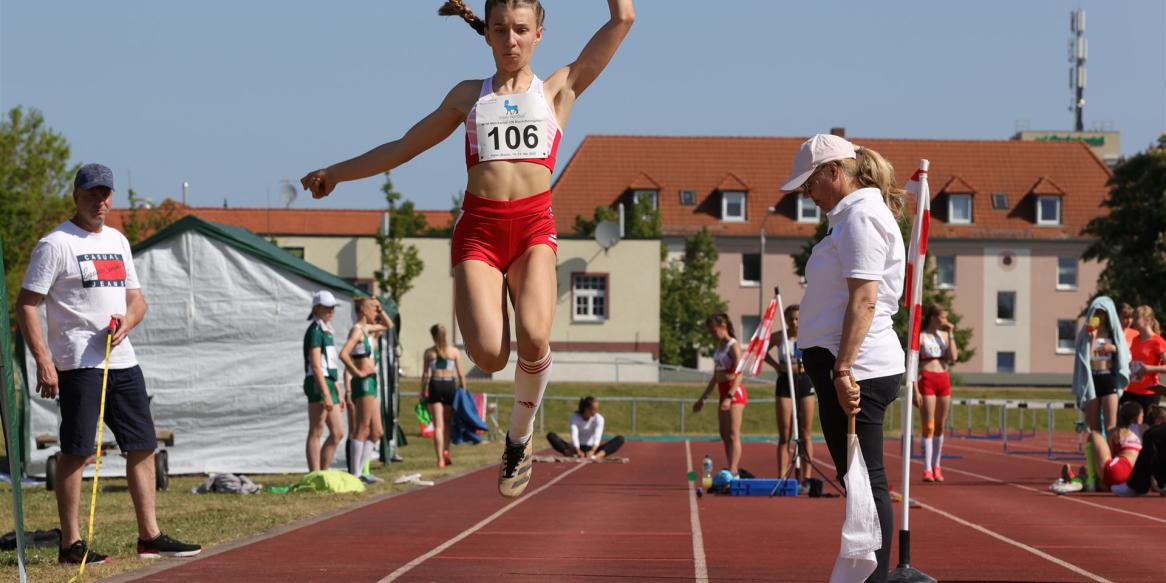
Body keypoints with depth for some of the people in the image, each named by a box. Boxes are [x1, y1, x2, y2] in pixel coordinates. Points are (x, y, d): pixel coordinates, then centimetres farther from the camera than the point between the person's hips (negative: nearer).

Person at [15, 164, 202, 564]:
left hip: (122, 360, 8)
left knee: (143, 446, 8)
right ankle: (70, 544, -4)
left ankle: (149, 537, 15)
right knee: (76, 451, -7)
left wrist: (128, 321, -2)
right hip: (79, 363, -8)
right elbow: (26, 305, -10)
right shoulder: (56, 244, -6)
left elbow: (137, 298, 22)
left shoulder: (118, 241, 17)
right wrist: (43, 361, -19)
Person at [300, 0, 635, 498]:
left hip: (534, 225, -1)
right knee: (488, 355, -21)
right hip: (478, 228, 1)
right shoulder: (469, 96, 19)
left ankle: (520, 437, 0)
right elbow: (404, 148, 27)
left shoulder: (558, 90, 13)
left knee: (534, 337, -27)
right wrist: (336, 172, 26)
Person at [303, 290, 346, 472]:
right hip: (318, 384, -10)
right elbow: (315, 366, -18)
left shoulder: (326, 331, 19)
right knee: (316, 433, -7)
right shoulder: (315, 331, -10)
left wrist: (339, 393, 22)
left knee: (338, 433, 9)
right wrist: (326, 395, -22)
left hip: (328, 384, 10)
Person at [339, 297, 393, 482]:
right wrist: (357, 373, -17)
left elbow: (389, 325, 33)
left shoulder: (368, 330, 16)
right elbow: (343, 355, -25)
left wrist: (380, 309, 18)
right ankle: (356, 473, -6)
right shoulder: (357, 330, -11)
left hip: (371, 384, 10)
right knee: (362, 431, -8)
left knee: (377, 432, 11)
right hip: (364, 382, -10)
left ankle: (360, 470, 13)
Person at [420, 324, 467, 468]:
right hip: (449, 385, 1)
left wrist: (423, 394, 7)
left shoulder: (429, 352, 2)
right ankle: (446, 450, 0)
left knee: (438, 425, 1)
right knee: (448, 422, 18)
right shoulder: (454, 351, 4)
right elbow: (460, 375, 3)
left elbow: (425, 375, 1)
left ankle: (440, 458, -6)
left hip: (435, 386, -1)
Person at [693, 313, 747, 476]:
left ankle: (733, 472, -21)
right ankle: (733, 470, 12)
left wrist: (729, 397, -29)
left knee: (733, 434, -14)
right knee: (724, 434, 8)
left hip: (735, 392, -9)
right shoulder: (719, 347, 15)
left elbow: (739, 374, -19)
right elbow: (715, 377, 23)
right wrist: (703, 397, 24)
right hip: (723, 392, 9)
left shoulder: (733, 346, -10)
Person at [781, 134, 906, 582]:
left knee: (865, 483, -10)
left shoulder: (862, 215, -11)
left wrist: (843, 369, -23)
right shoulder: (850, 216, 20)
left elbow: (864, 300, -19)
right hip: (854, 367, 10)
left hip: (856, 369, -10)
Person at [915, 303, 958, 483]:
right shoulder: (920, 337, -3)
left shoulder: (944, 335, 13)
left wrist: (950, 335, -1)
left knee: (940, 426, 9)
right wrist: (915, 390, -13)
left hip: (944, 380, 5)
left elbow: (953, 358, 1)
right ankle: (927, 470, -9)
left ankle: (936, 467, 17)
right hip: (927, 380, -5)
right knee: (928, 427, -8)